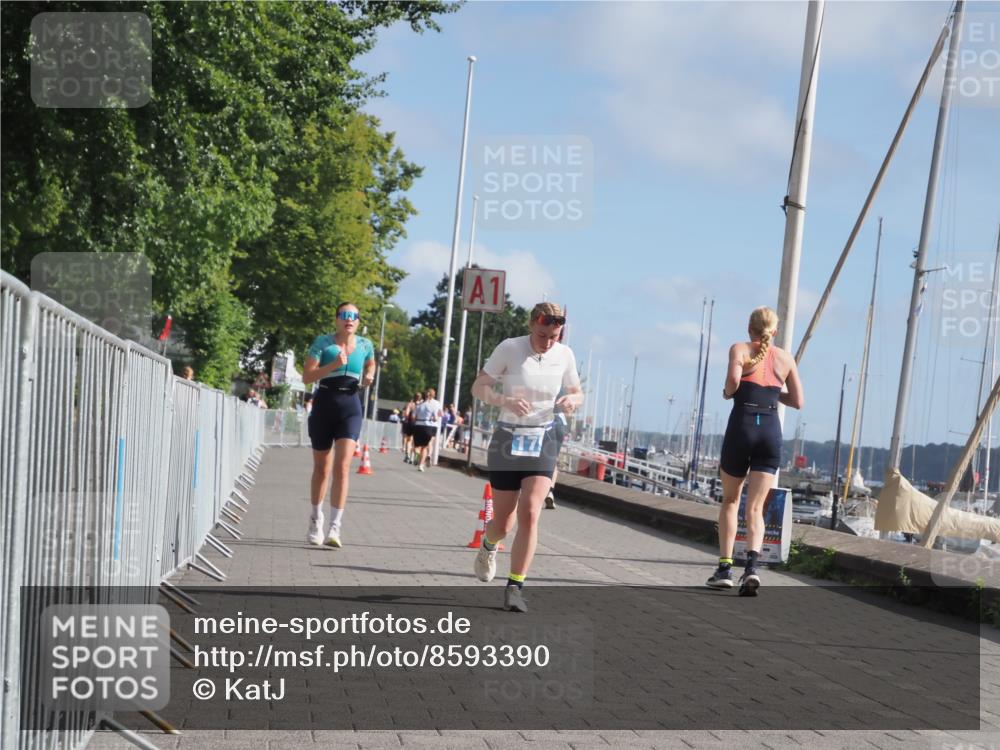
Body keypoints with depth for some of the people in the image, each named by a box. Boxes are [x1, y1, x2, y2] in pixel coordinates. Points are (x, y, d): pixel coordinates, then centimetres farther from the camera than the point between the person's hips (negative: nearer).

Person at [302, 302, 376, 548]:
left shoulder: (365, 345, 4)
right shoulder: (323, 342, -4)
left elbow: (371, 364, 28)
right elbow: (307, 376, -10)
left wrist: (368, 377, 6)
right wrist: (333, 365, -21)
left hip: (350, 407, 1)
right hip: (324, 405, -1)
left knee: (342, 467, -13)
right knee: (322, 468, 10)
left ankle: (334, 528, -15)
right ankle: (316, 520, 30)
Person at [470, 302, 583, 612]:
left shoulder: (564, 355, -2)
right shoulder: (509, 348, -11)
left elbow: (577, 394, 12)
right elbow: (479, 387, -7)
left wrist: (572, 400, -13)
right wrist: (505, 401, -26)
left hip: (542, 440, 2)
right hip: (508, 438, -1)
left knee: (529, 514, -16)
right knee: (503, 524, 5)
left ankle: (514, 587, -6)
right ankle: (488, 547, 43)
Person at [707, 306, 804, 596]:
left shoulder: (740, 349, 4)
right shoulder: (785, 358, 13)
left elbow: (734, 379, -16)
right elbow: (798, 401, 14)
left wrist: (727, 392, 4)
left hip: (741, 425, -2)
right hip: (771, 430, 2)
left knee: (730, 500, 15)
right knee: (755, 507, 1)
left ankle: (725, 568, 12)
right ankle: (752, 564, -22)